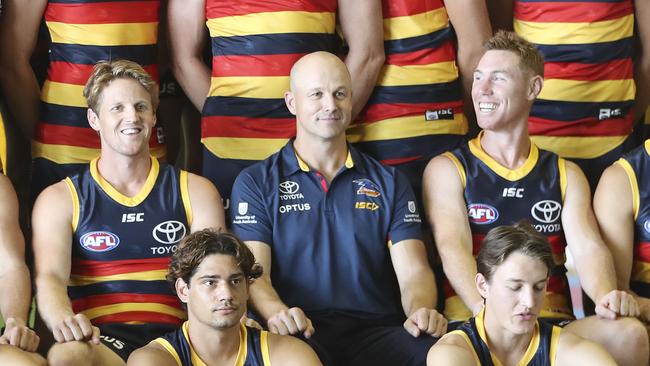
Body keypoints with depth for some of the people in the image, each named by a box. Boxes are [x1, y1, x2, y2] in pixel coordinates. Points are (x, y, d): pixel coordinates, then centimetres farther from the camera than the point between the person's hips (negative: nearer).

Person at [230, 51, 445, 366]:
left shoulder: (389, 183, 19)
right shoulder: (255, 183, 13)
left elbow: (413, 269, 8)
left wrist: (420, 310, -16)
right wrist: (277, 312, -22)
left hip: (375, 329, 3)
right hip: (301, 334, -3)